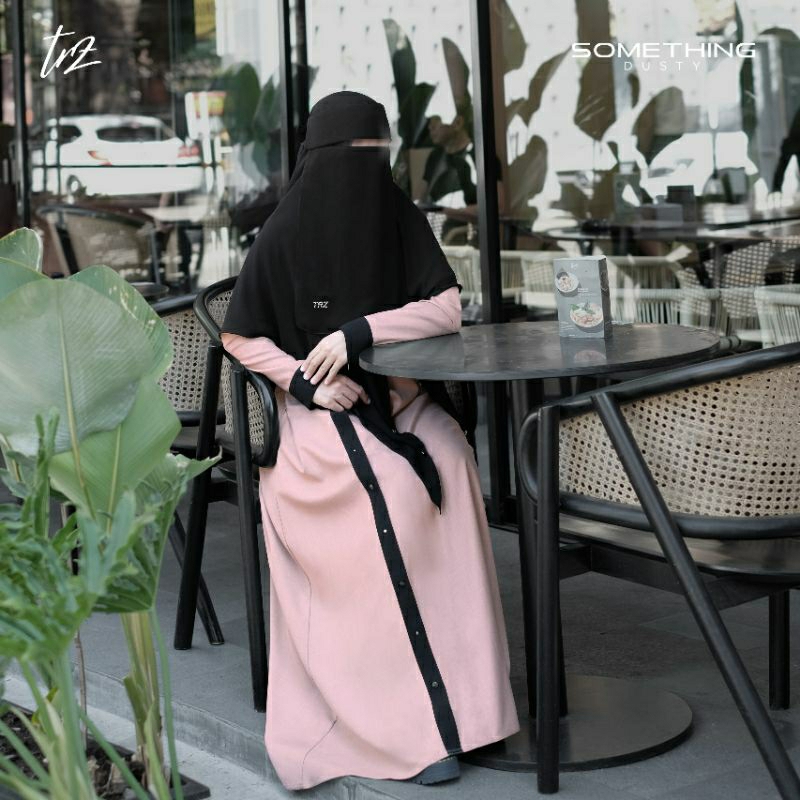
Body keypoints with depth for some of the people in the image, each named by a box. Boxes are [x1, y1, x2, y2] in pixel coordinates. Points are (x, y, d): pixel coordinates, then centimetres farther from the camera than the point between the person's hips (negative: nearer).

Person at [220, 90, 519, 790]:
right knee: (392, 491, -30)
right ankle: (419, 718, -25)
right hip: (322, 407, -3)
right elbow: (239, 337, 1)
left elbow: (447, 309, -6)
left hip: (403, 394, 3)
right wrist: (305, 380, -14)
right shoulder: (284, 235, -6)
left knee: (448, 464, -29)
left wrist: (357, 331, -19)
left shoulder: (401, 220, 1)